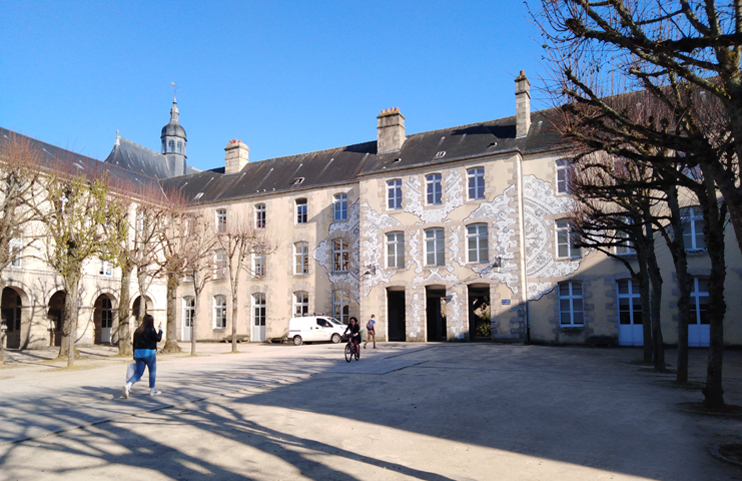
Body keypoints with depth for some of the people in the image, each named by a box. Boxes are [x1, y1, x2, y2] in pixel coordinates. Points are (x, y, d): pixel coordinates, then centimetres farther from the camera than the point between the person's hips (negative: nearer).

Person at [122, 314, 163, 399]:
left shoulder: (137, 330, 10)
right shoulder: (151, 330, -12)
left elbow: (134, 343, 14)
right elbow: (158, 338, -6)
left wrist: (134, 355, 21)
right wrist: (160, 329, 8)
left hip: (138, 353, 6)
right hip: (149, 353, -6)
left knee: (138, 372, 9)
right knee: (152, 371, 10)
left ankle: (128, 384, -17)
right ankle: (152, 390, 16)